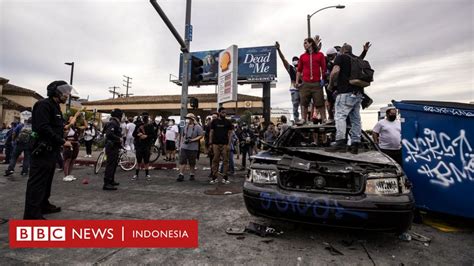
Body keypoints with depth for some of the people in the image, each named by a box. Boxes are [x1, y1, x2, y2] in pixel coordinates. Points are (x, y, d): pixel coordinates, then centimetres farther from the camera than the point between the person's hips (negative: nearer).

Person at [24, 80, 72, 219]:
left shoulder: (55, 107, 18)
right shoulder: (44, 105, -12)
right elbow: (43, 128, -23)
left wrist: (63, 140, 8)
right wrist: (62, 141, -21)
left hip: (51, 149, 10)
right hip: (43, 150, -10)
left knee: (47, 180, 18)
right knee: (37, 181, -6)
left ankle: (43, 205, 30)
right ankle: (32, 214, -2)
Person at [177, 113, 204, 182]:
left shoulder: (197, 127, -6)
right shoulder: (185, 126, 10)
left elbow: (201, 136, -9)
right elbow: (182, 136, 17)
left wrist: (192, 140, -16)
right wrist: (180, 145, 13)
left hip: (193, 148, -4)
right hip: (184, 147, 4)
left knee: (192, 163, 7)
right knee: (182, 161, -1)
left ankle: (192, 175, 22)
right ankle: (181, 175, 5)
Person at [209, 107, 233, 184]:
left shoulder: (228, 122, 6)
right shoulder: (214, 121, 8)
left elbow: (230, 133, 4)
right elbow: (211, 132, 8)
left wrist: (229, 144, -5)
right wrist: (210, 143, 0)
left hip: (225, 144, 0)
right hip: (216, 144, 0)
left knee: (225, 161, 1)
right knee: (215, 161, 2)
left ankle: (225, 177, 8)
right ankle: (214, 177, 8)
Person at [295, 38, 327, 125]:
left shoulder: (320, 55, 9)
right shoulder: (302, 56, 13)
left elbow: (323, 68, 5)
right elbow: (299, 70, 12)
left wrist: (323, 79, -4)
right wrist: (297, 81, 4)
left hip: (317, 83, -2)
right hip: (305, 83, 2)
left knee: (320, 102, -1)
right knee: (304, 103, 1)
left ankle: (324, 119, 3)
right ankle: (303, 119, 7)